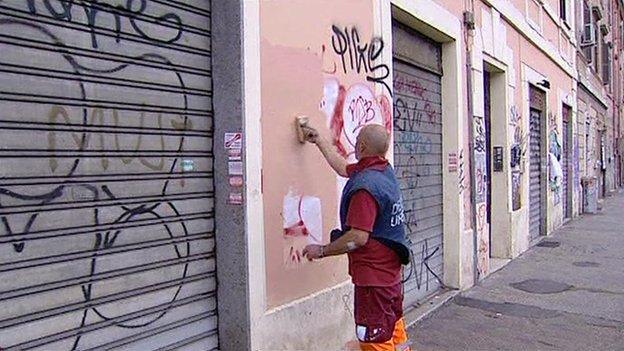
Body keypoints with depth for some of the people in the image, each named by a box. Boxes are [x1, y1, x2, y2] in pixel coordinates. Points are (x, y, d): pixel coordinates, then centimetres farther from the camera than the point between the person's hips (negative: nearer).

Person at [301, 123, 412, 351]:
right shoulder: (385, 171, 4)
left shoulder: (364, 185, -25)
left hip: (373, 277, -10)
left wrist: (321, 251, -15)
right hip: (391, 272, 10)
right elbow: (343, 168, 21)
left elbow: (358, 238, -28)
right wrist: (318, 140, 29)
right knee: (395, 332, 22)